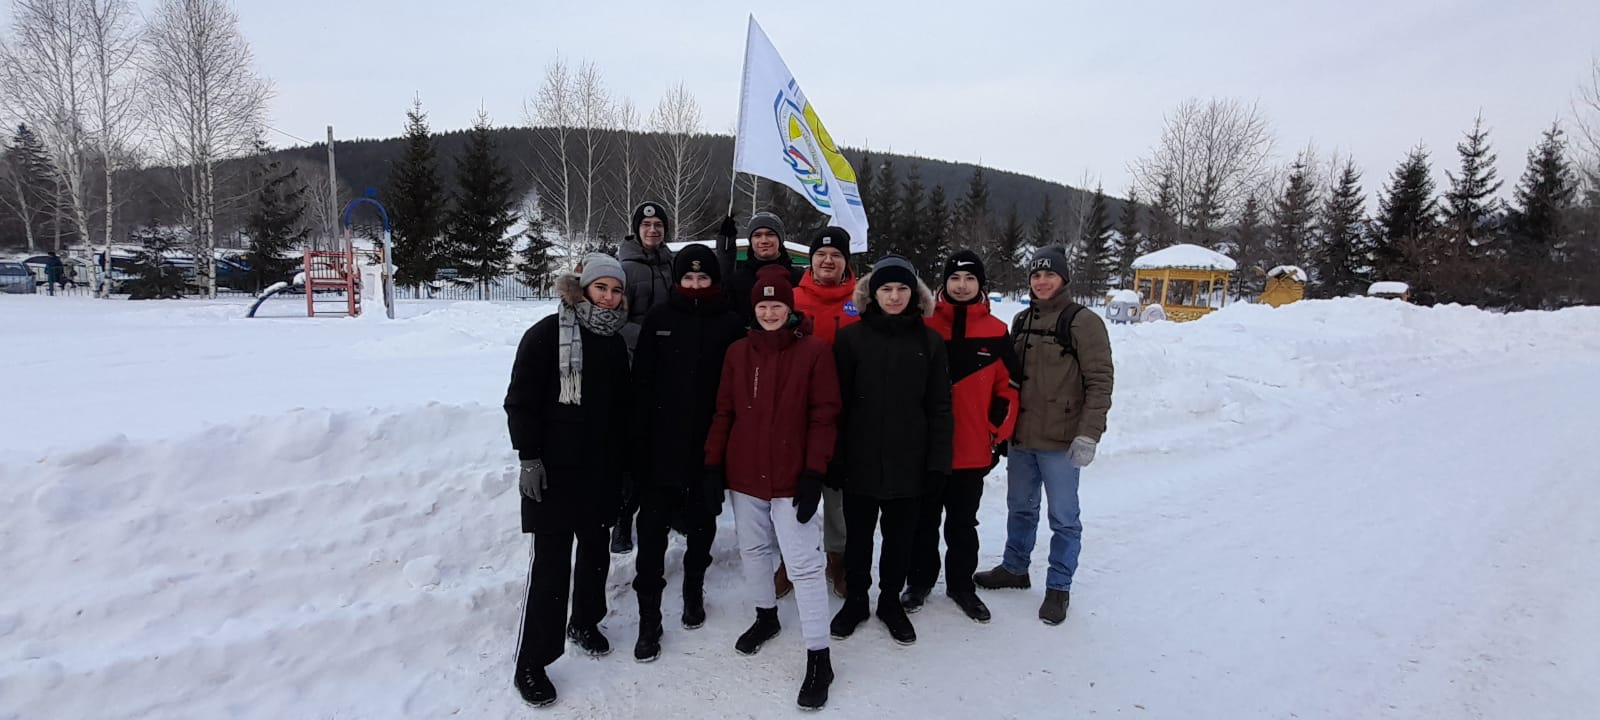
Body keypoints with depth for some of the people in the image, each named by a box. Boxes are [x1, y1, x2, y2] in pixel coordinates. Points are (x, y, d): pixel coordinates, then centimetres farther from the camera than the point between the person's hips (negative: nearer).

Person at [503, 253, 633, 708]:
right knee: (551, 562, -5)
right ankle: (531, 664, 7)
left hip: (601, 467, 6)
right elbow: (520, 400, -11)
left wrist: (622, 460, 17)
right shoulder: (547, 334, -9)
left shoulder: (614, 342, 10)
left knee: (595, 550, 16)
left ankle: (585, 622, 39)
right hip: (554, 469, -6)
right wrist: (529, 458, -15)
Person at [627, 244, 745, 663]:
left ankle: (694, 590, 38)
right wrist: (638, 439, -5)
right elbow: (641, 384, -1)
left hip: (708, 445, 0)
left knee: (702, 525, 16)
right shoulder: (659, 319, -1)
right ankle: (649, 616, 10)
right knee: (653, 529, 0)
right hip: (662, 444, 0)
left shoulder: (730, 325, -2)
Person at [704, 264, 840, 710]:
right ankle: (766, 616, 43)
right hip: (744, 474, 5)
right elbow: (724, 412, 8)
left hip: (791, 478, -5)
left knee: (804, 564, -3)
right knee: (753, 550, 19)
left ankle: (819, 659, 7)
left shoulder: (814, 351, -7)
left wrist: (814, 473, -14)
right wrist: (713, 463, 4)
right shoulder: (738, 352, 5)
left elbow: (824, 417, -9)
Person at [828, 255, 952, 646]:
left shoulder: (929, 341, 0)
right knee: (858, 534, 13)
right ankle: (855, 599, 32)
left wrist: (939, 461, -4)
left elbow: (939, 407, 1)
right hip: (859, 459, -1)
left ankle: (891, 600, 34)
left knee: (900, 535, 14)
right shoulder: (851, 337, -3)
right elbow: (836, 400, -3)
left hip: (908, 461, 1)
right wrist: (831, 455, -7)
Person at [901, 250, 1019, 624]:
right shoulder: (925, 325, -5)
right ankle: (920, 580, 30)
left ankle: (961, 584, 30)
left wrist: (999, 434, 2)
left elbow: (1007, 387, 5)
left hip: (973, 449, 1)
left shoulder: (996, 332, 0)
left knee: (963, 523, 15)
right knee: (925, 520, 14)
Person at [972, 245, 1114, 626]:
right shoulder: (1022, 321, 11)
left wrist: (1088, 435, -18)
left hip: (1061, 442, -6)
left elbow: (1100, 382, -13)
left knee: (1063, 517, 6)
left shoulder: (1083, 322, -9)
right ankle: (1014, 568, 36)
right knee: (1020, 508, 19)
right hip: (1021, 437, 6)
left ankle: (1059, 587, 20)